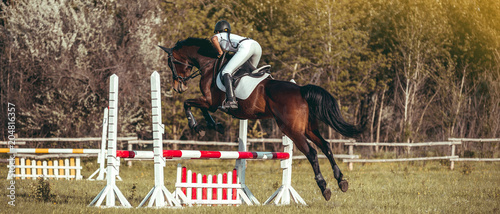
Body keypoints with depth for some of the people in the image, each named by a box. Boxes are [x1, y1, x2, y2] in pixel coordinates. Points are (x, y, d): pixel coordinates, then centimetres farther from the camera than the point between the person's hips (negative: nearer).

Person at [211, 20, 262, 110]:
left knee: (226, 72, -10)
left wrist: (220, 51, 9)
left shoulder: (219, 36, 20)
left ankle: (231, 100, -24)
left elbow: (214, 39, -3)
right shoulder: (232, 36, 40)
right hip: (257, 46, 8)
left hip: (246, 47, -8)